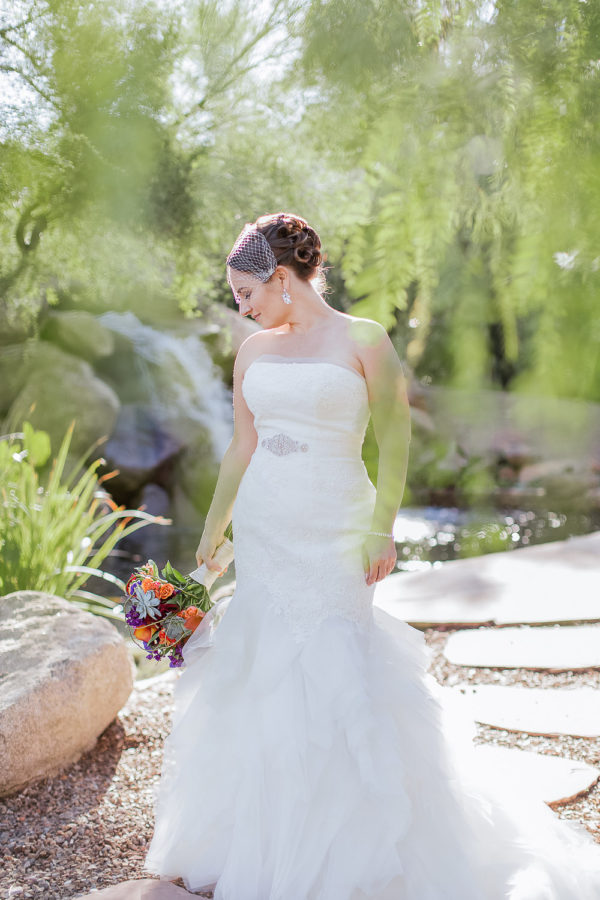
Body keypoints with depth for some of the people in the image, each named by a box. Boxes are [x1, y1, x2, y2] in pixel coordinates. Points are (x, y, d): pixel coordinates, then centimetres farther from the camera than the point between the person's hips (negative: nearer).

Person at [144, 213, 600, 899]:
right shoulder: (253, 352, 9)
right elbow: (241, 449, 14)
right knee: (261, 673, 8)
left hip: (332, 532, -5)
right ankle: (268, 843, 24)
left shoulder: (363, 340, -5)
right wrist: (210, 537, 15)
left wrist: (382, 531, -11)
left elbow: (394, 439, -5)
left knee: (335, 674, -4)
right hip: (260, 529, 5)